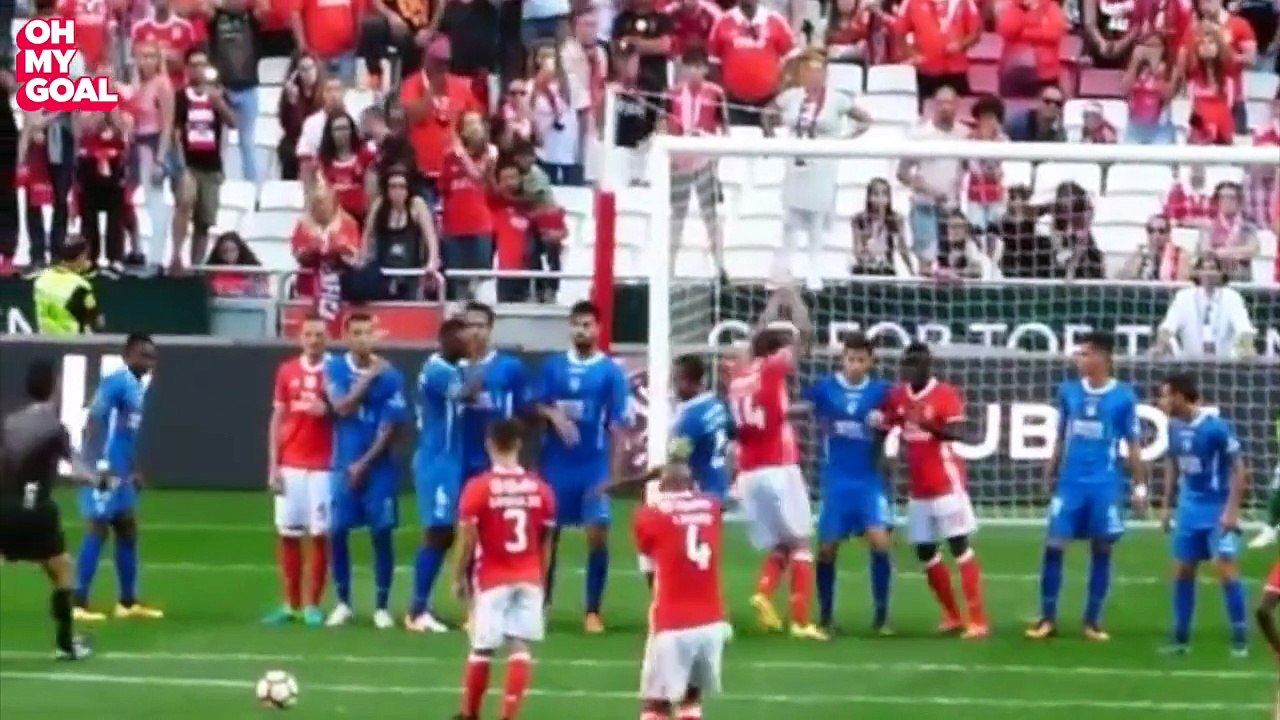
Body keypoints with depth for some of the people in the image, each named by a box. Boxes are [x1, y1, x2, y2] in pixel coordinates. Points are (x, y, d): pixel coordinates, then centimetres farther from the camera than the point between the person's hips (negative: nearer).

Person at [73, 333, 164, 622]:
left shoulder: (140, 386, 15)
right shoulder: (115, 383, -13)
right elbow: (94, 421, -20)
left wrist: (134, 470, 24)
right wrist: (100, 464, -26)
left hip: (121, 472, 10)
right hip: (105, 469, -10)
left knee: (128, 530, 14)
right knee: (98, 529, -9)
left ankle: (128, 602, 23)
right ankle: (78, 603, -7)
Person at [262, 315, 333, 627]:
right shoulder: (287, 371, 7)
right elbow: (277, 420, 8)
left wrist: (329, 409, -19)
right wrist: (272, 466, 3)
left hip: (323, 466, -2)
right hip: (290, 466, 2)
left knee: (320, 534, -2)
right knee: (287, 534, 4)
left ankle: (314, 605, 7)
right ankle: (291, 604, 13)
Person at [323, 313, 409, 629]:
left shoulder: (389, 375, -5)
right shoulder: (335, 368, 0)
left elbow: (390, 428, -6)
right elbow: (342, 408, -13)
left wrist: (365, 463, -10)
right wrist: (368, 377, -18)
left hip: (379, 467, -1)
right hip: (344, 465, 1)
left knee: (381, 535, -2)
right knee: (336, 532, 0)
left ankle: (381, 607, 7)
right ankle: (343, 603, 15)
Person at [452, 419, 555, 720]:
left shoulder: (478, 488, -10)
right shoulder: (540, 489, 2)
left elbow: (468, 539, -9)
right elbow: (546, 542, 7)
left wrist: (460, 577, 4)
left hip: (492, 579, -2)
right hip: (529, 579, 2)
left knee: (482, 648, 8)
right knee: (520, 647, 0)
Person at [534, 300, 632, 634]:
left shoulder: (610, 371, -2)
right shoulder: (553, 366, 5)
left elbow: (618, 425, -3)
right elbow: (536, 405, 6)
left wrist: (613, 472, -8)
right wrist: (554, 415, -17)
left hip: (594, 466, -2)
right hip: (557, 464, 2)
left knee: (598, 535, -7)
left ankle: (593, 611, 2)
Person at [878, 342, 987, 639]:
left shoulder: (945, 394, -12)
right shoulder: (898, 396, 6)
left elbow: (958, 434, -22)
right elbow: (883, 427, 16)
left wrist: (928, 426, -37)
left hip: (945, 483, -7)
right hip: (918, 487, 7)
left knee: (959, 545, -7)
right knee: (925, 552, 8)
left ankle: (978, 619, -8)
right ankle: (952, 615, 21)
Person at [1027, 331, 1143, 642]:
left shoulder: (1124, 396, -5)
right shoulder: (1068, 392, 4)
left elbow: (1133, 445, 1)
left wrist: (1140, 485, 0)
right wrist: (1050, 473, 12)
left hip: (1105, 485, -2)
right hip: (1070, 482, 2)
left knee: (1102, 550, 4)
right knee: (1053, 545, -3)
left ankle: (1093, 621, 13)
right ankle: (1048, 618, 6)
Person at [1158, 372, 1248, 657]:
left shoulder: (1217, 427, -18)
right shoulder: (1175, 427, 2)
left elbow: (1238, 469, -14)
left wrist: (1232, 510, -18)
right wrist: (1166, 505, 15)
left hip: (1217, 510, -6)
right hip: (1189, 509, 7)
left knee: (1226, 570, -10)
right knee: (1182, 571, 8)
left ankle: (1239, 640, -4)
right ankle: (1181, 638, 17)